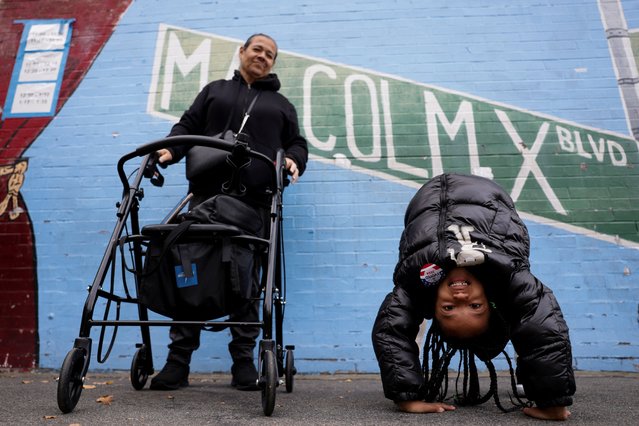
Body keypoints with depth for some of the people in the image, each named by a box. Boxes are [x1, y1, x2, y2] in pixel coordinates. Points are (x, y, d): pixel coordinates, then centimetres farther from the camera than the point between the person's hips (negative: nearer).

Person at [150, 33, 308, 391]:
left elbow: (297, 143, 19)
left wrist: (294, 161, -5)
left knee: (247, 279, -1)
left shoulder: (281, 104, 25)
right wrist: (171, 149, -3)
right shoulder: (215, 90, 25)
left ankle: (244, 361, 9)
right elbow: (188, 127, 18)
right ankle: (178, 361, 6)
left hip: (256, 202, 0)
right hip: (207, 195, 1)